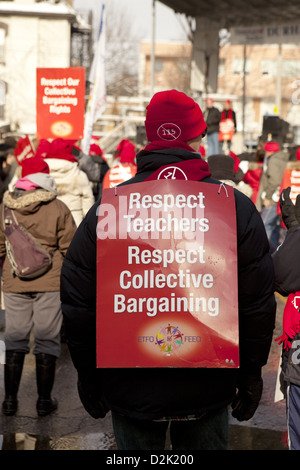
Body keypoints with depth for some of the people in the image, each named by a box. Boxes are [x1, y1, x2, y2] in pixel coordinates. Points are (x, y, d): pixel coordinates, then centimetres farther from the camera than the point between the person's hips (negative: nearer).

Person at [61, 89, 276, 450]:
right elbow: (257, 305, -5)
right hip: (209, 388, 1)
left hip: (132, 389, 0)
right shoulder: (236, 207, -8)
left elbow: (78, 305, -3)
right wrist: (251, 372, 8)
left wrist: (88, 376, 9)